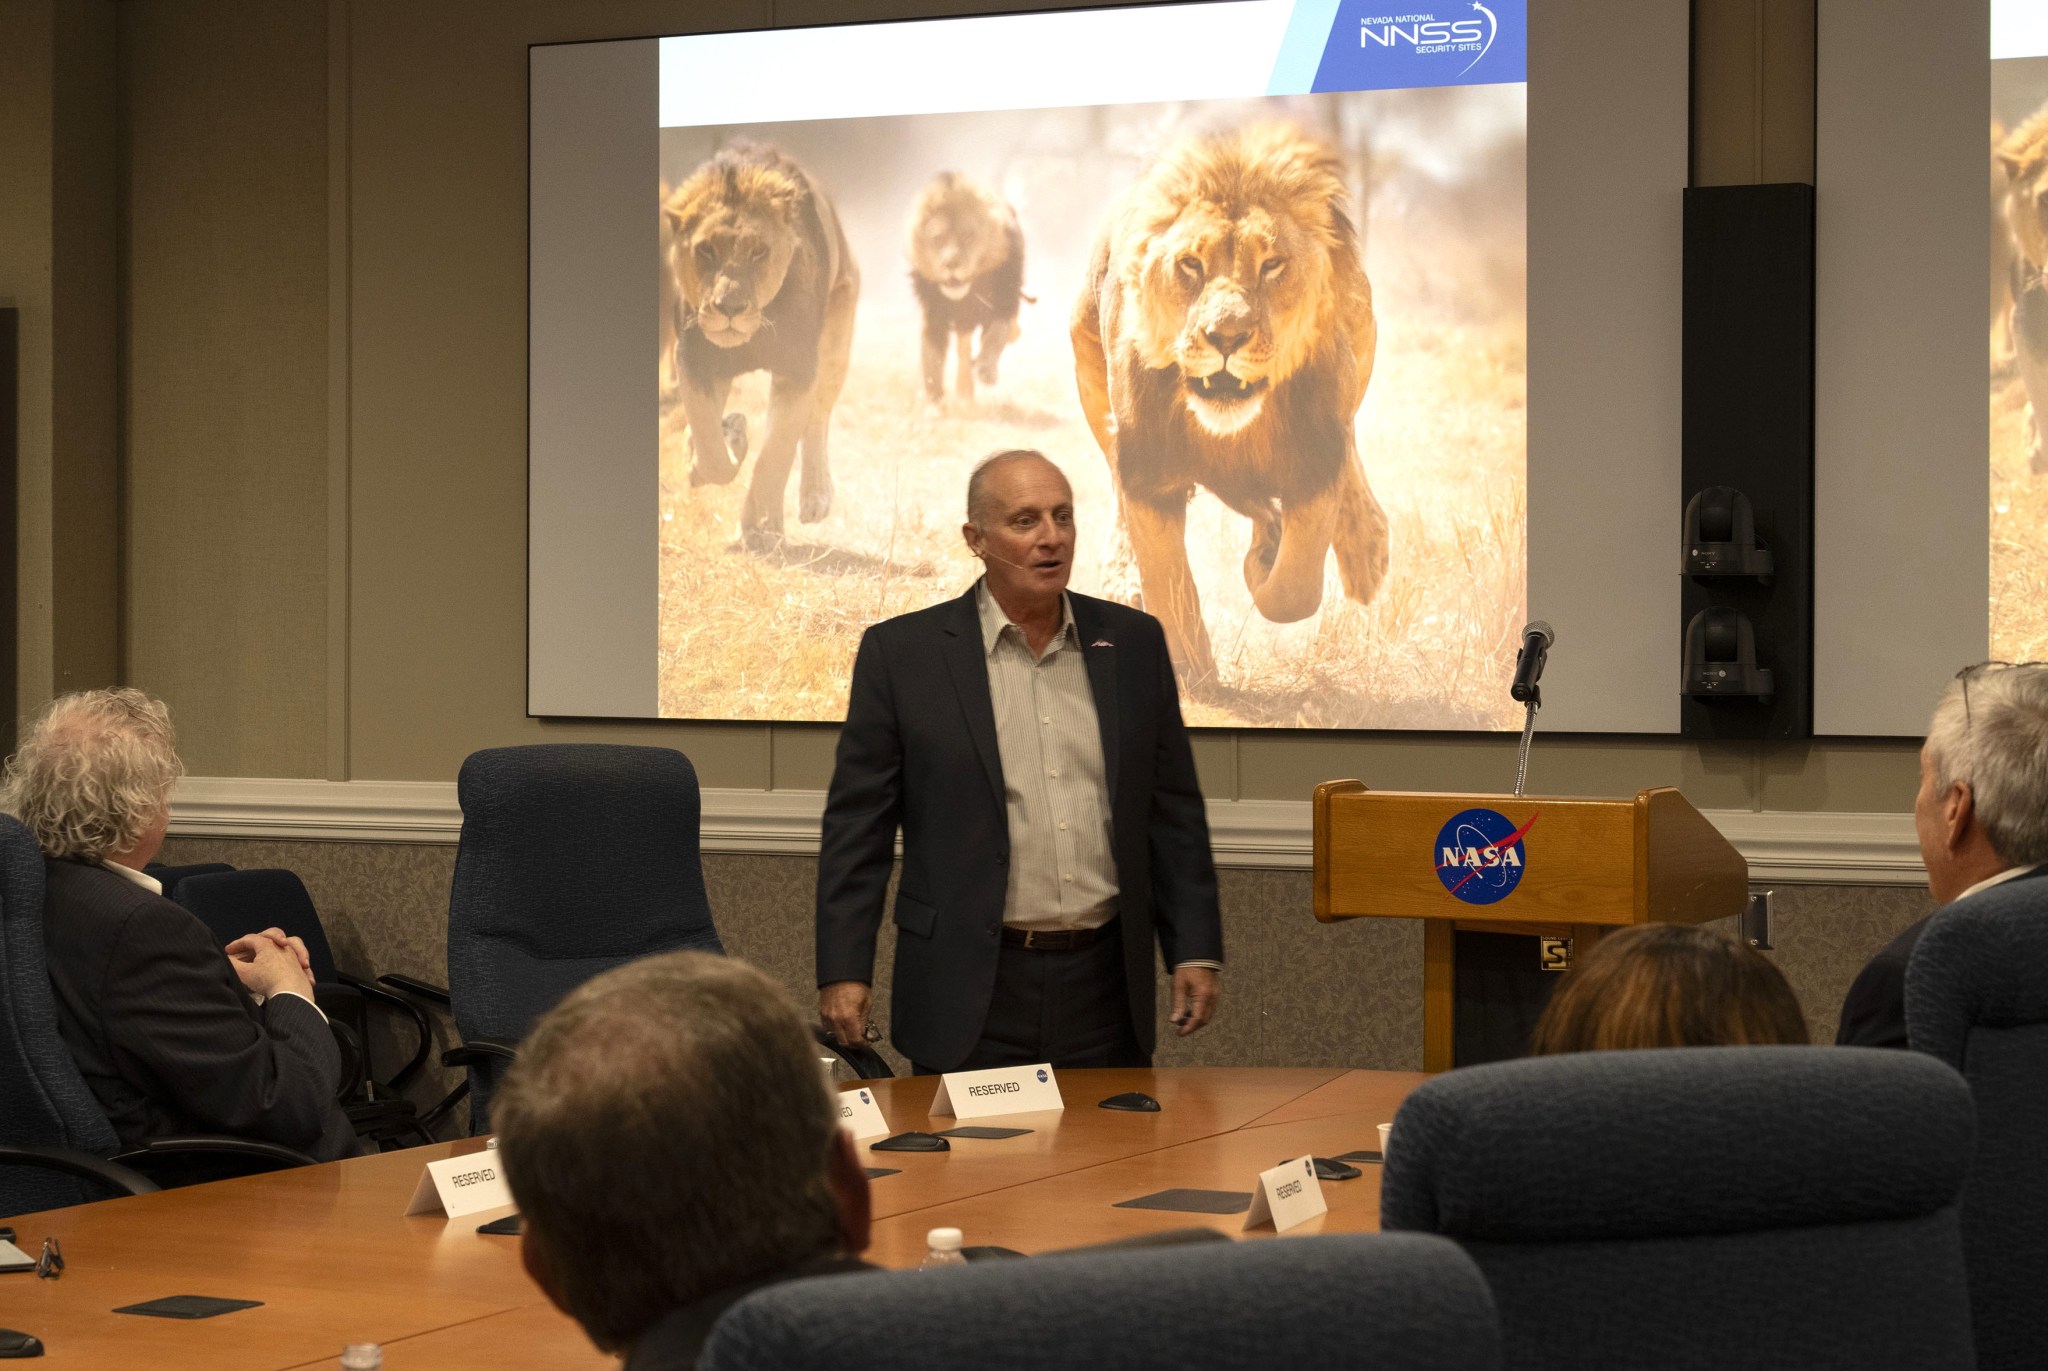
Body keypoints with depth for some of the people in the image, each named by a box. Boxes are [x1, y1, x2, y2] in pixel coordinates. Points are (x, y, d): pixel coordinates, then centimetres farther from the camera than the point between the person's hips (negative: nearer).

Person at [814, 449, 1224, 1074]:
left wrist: (1196, 950, 5)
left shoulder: (1133, 643, 8)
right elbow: (857, 825, -1)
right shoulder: (901, 652, -1)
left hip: (1105, 987, 3)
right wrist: (843, 971, -7)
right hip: (970, 996, -2)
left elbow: (1174, 811, 11)